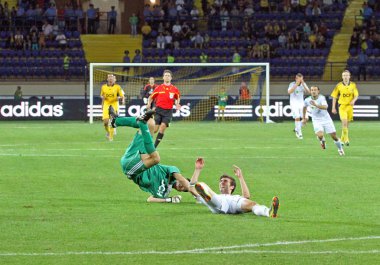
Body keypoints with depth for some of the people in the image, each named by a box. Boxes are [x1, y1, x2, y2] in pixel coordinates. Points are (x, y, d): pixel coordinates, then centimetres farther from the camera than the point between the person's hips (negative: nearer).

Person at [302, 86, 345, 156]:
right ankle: (322, 141, 13)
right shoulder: (307, 100, -8)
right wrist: (303, 118, 22)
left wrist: (316, 105, -52)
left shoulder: (322, 98, -19)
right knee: (320, 135, -24)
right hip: (316, 120, 1)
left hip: (326, 119, -1)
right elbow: (304, 107, 16)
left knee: (334, 136, 0)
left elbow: (325, 107, -38)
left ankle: (340, 149, 27)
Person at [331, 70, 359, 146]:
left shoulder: (353, 85, 1)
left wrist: (353, 100, -20)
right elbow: (334, 97, 3)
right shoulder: (339, 85, -2)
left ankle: (342, 139, 28)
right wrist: (333, 108, 0)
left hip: (350, 106, 2)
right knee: (344, 122, -19)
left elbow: (356, 95, 2)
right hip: (342, 106, -2)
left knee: (347, 123, 10)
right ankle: (346, 139, -17)